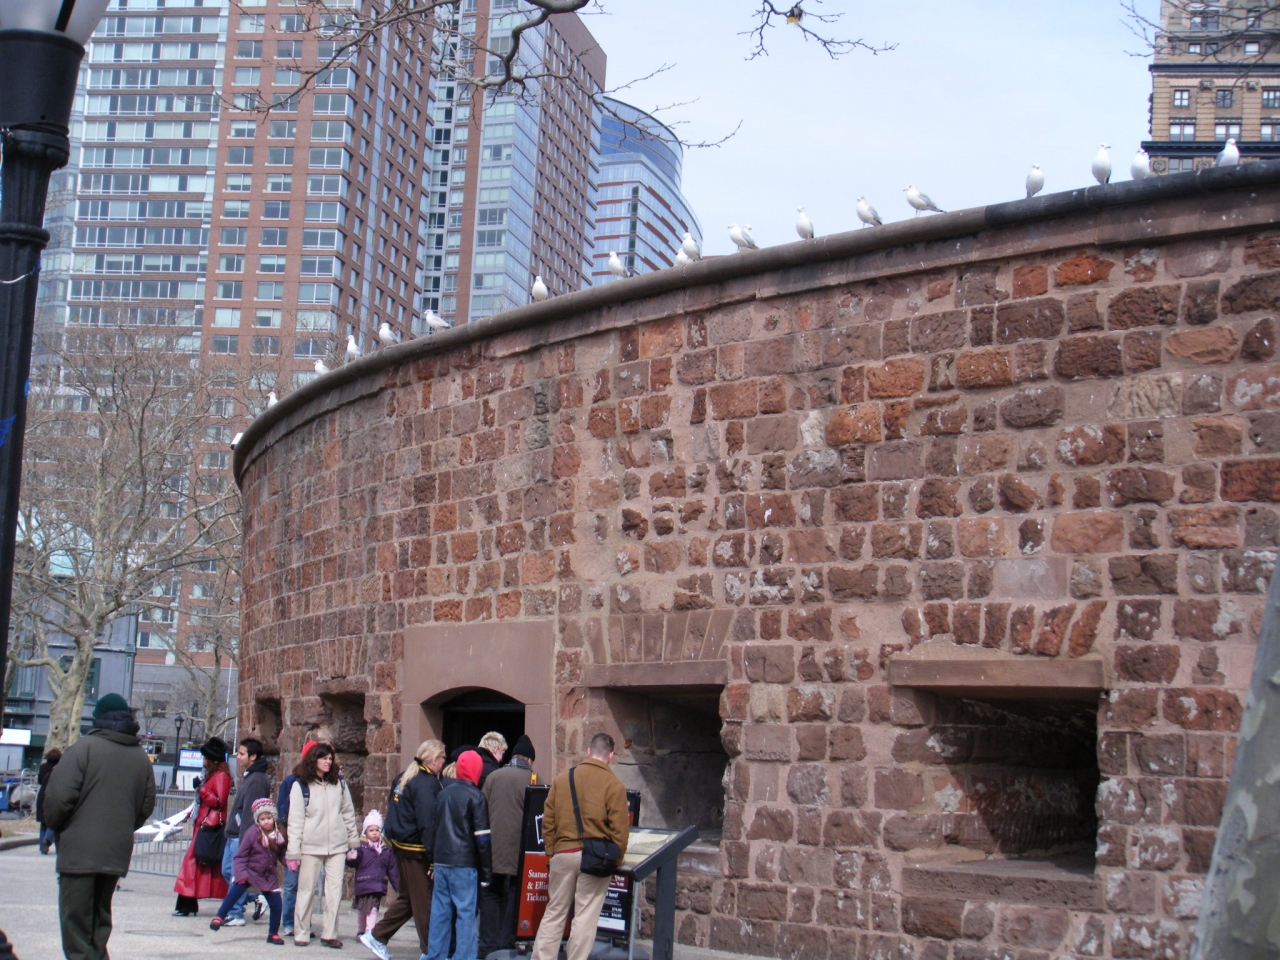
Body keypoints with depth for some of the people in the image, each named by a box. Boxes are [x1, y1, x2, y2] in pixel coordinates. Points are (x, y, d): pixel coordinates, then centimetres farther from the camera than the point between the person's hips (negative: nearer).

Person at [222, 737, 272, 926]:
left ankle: (236, 914, 0)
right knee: (228, 871, 12)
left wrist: (244, 837, -25)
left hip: (243, 836, -10)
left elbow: (250, 811, -22)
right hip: (234, 835, 10)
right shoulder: (248, 777, 17)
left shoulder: (257, 779, -16)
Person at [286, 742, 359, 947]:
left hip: (337, 846, 3)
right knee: (306, 890, 3)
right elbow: (295, 820, -4)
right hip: (310, 846, -3)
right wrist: (293, 851, -8)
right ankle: (301, 933, 12)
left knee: (335, 891, 0)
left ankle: (329, 933, 6)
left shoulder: (339, 783, 8)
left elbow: (348, 813, 14)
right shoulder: (300, 786, -2)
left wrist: (353, 840, 13)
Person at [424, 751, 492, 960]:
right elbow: (482, 838, -9)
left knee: (440, 911, 10)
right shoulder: (475, 797, -7)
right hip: (464, 864, -6)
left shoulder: (444, 793, 11)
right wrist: (486, 872, -5)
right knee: (465, 912, -3)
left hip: (441, 862, 6)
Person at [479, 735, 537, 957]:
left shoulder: (493, 777, 5)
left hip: (492, 849, 2)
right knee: (512, 896, 7)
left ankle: (488, 944, 4)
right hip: (517, 850, -2)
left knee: (490, 895, 8)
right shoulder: (532, 779, -3)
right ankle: (506, 941, 7)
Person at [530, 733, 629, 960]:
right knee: (586, 916, 3)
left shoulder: (562, 779, 6)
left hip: (563, 854, 3)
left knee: (554, 913, 11)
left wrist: (551, 852, 15)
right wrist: (616, 860, 4)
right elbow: (619, 829, -7)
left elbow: (548, 821, 8)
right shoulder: (614, 785, -6)